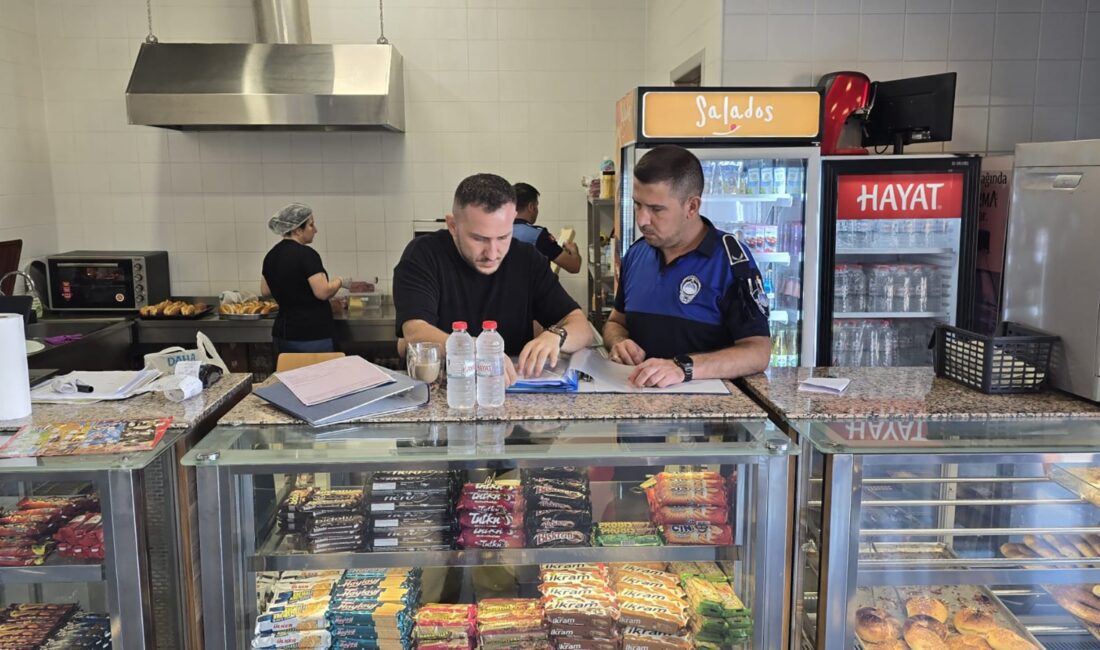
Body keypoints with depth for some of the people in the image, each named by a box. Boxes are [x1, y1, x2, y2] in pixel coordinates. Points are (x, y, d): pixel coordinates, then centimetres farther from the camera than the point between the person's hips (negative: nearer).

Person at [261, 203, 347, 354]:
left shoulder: (271, 255, 8)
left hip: (282, 334, 8)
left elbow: (265, 291, 17)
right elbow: (323, 292, -18)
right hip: (313, 336, -8)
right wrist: (339, 281, -1)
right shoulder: (306, 254, -14)